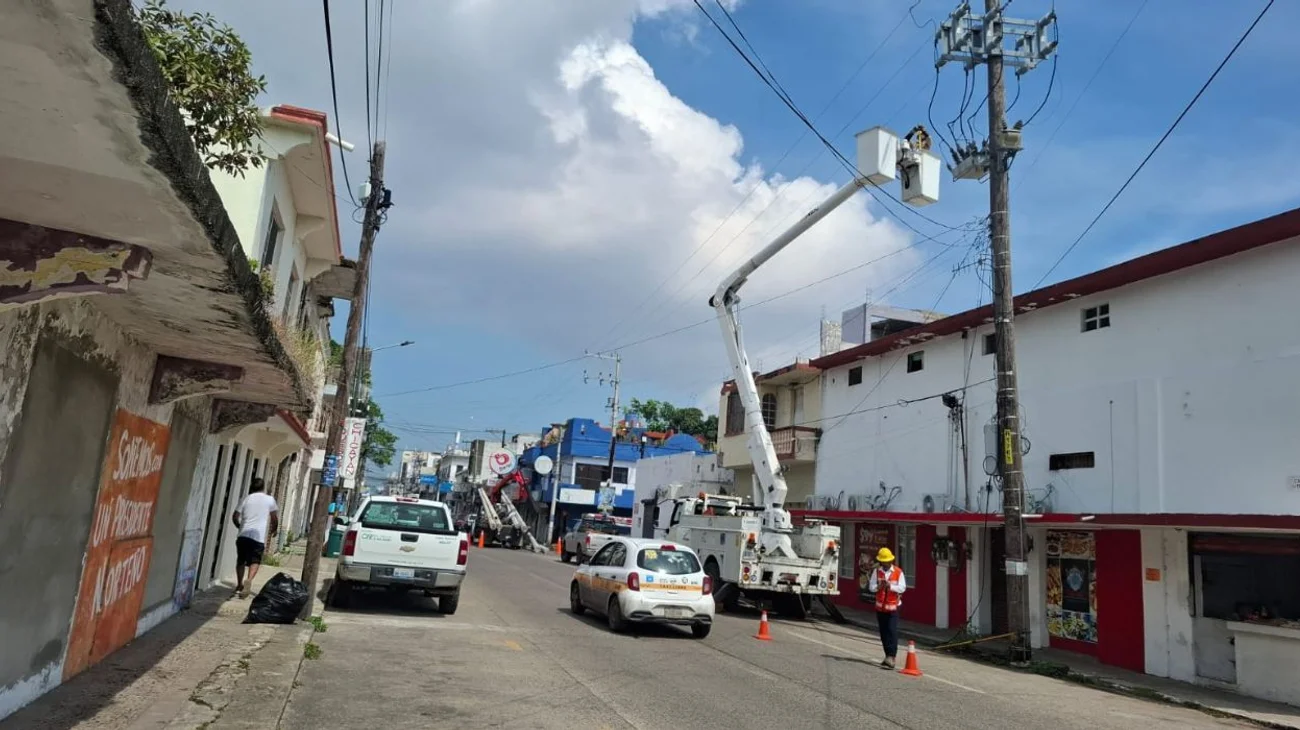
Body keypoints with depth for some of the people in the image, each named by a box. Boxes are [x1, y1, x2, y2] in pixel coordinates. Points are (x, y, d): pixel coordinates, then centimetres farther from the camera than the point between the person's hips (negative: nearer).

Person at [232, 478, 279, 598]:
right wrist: (273, 530, 23)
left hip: (243, 534, 2)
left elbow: (235, 516, 7)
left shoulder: (247, 498, 9)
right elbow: (274, 518, 6)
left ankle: (239, 585, 24)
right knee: (255, 561, 3)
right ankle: (249, 580, -23)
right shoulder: (269, 499, 5)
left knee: (240, 560, 18)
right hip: (259, 536, -2)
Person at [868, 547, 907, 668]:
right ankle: (888, 656, 18)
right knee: (883, 633, 8)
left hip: (893, 607, -4)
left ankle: (891, 657, -17)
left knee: (892, 631, -13)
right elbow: (871, 587, -1)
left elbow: (902, 588, -11)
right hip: (880, 606, 4)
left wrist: (890, 586, -25)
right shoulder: (876, 571, 2)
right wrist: (879, 586, -22)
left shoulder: (898, 572, -5)